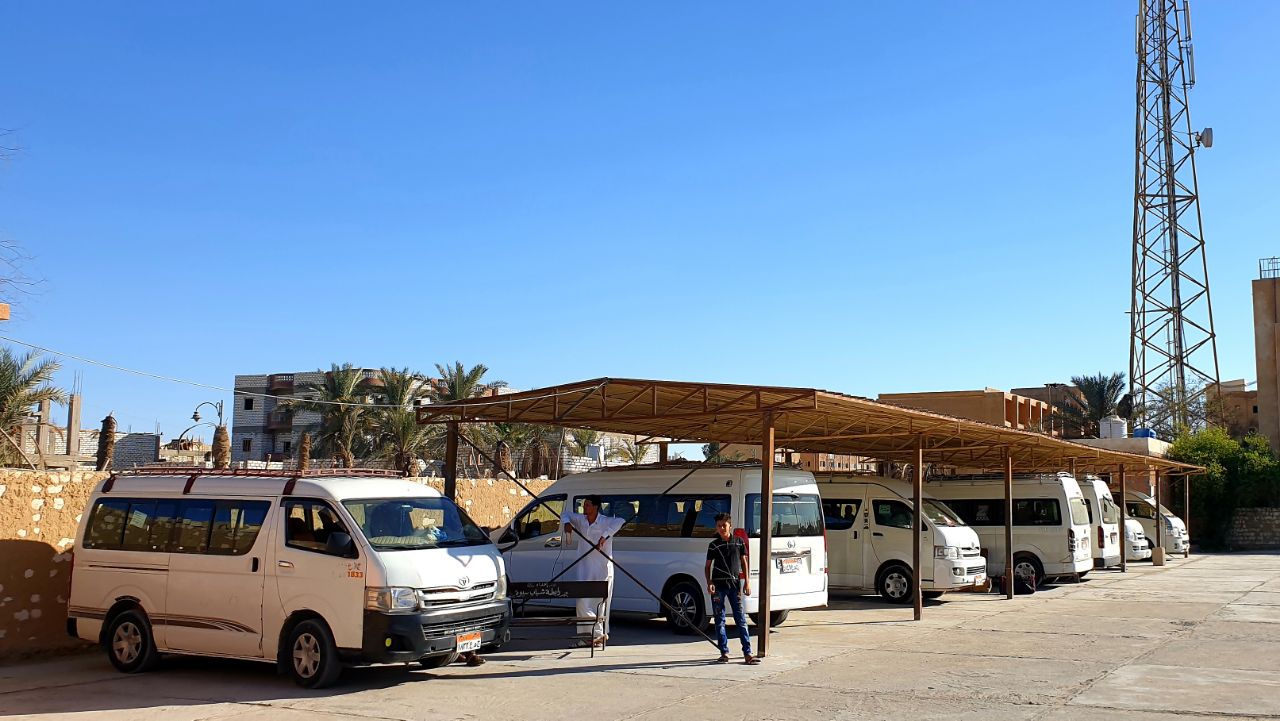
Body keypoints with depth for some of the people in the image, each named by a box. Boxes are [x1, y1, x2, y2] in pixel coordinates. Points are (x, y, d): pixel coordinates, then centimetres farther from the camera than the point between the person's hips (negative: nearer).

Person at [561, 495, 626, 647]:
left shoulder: (606, 522, -11)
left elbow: (620, 521, -30)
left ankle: (600, 633, 14)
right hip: (584, 568, 4)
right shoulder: (580, 520, 5)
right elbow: (565, 514, 20)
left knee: (600, 603, 2)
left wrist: (604, 536, -37)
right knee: (582, 602, -4)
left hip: (602, 570, -4)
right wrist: (566, 523, -2)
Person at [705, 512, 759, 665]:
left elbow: (744, 562, 9)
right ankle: (724, 653, 10)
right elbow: (708, 565, 7)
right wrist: (709, 582, -7)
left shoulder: (739, 541, 6)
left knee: (741, 618, -3)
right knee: (719, 620, 3)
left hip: (735, 583, 0)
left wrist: (747, 582, 3)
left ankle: (747, 653, -4)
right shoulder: (714, 545, 4)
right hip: (718, 585, 0)